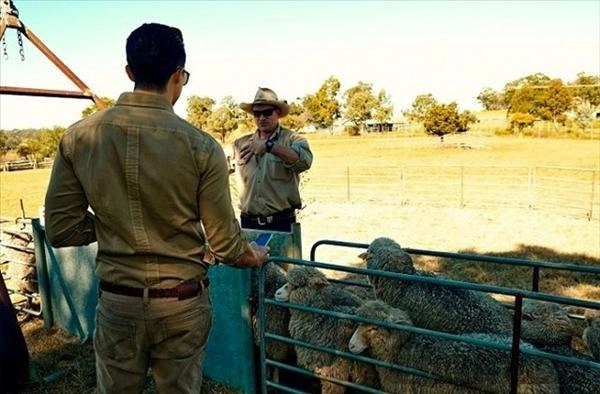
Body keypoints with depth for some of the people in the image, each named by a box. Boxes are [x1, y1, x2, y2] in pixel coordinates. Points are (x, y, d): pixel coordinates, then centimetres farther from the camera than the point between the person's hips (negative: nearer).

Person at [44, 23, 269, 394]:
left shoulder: (78, 137, -7)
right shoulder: (201, 146, -16)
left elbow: (61, 230, -1)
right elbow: (224, 242, -10)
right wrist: (256, 256, 11)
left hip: (117, 300, 3)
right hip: (182, 302, -2)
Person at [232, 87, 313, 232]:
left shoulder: (292, 139, -3)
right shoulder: (241, 144, 9)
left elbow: (305, 161, -24)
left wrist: (269, 145, -30)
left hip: (281, 223, -3)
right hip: (248, 223, 3)